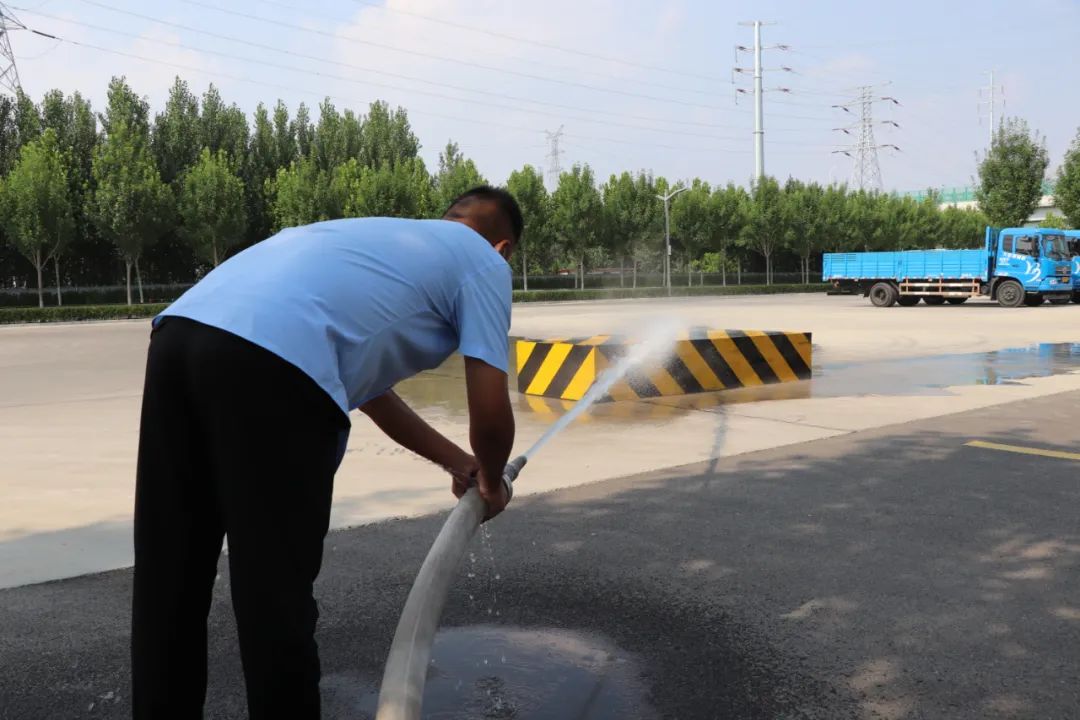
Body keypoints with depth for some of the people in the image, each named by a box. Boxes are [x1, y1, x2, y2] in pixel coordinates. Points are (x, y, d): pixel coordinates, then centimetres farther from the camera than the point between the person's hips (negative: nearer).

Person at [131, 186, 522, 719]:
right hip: (270, 365, -8)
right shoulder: (483, 261, 17)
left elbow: (367, 388, 44)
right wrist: (491, 479, 32)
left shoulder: (386, 238, 38)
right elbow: (491, 415, 10)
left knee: (168, 585, 17)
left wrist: (455, 460, 52)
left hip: (179, 332, 8)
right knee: (276, 599, 6)